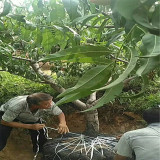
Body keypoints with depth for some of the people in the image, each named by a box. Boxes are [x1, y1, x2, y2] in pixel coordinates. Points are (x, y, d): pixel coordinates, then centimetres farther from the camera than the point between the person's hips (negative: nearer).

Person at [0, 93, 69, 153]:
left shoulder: (49, 103, -34)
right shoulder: (16, 106, -44)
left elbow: (60, 113, -17)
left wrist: (63, 123, -42)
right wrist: (30, 126, -35)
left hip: (32, 118, 3)